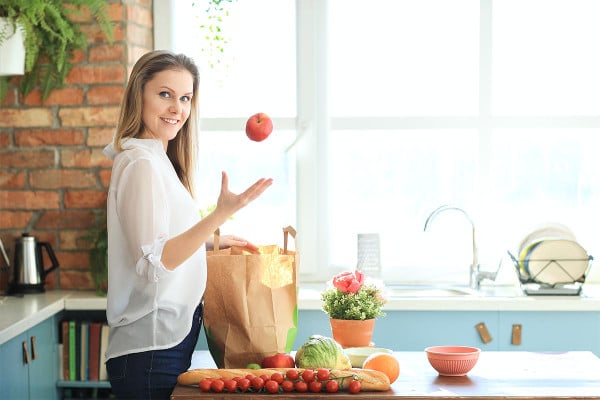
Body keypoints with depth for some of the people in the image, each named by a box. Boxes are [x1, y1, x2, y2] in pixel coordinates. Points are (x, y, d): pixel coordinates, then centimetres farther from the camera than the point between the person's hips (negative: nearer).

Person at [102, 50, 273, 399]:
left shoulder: (157, 160, 15)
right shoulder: (142, 163, -14)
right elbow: (154, 263, -23)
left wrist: (214, 242, 22)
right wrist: (219, 216, -31)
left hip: (168, 343, 10)